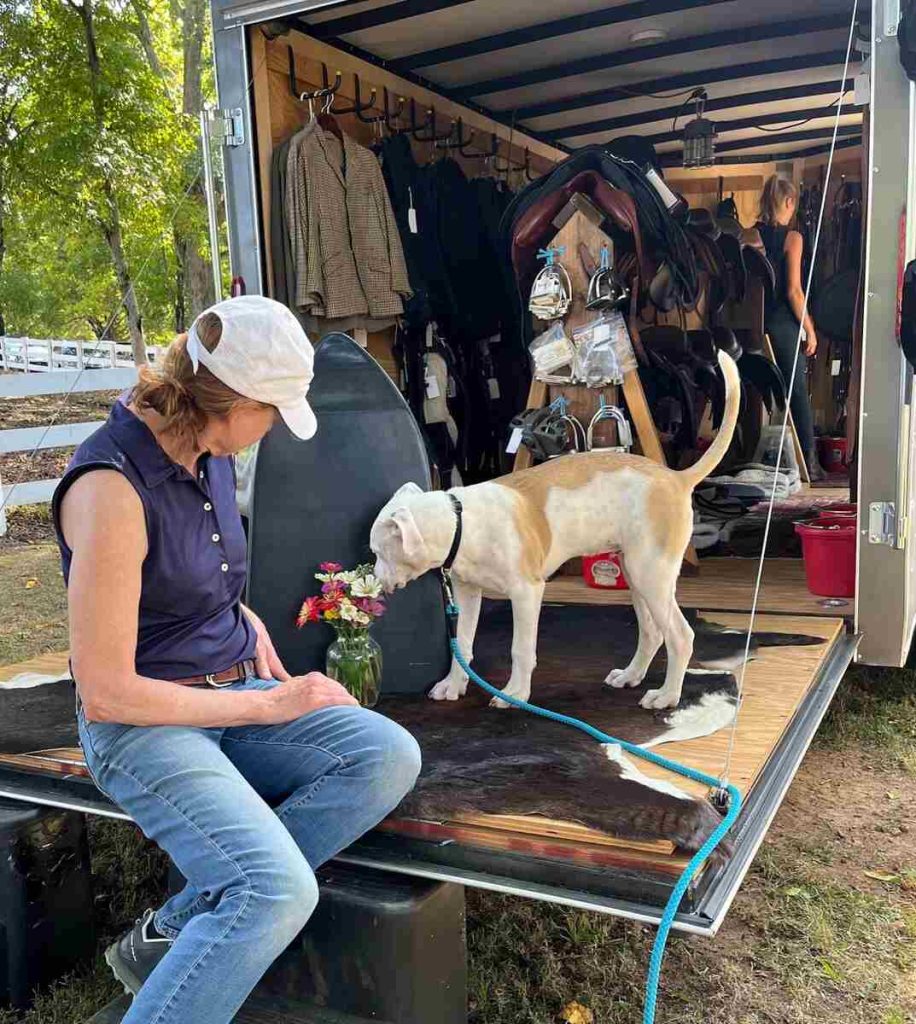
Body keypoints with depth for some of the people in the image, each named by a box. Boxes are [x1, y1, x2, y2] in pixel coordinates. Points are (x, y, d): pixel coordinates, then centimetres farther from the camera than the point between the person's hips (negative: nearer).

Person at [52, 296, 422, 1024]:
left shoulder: (210, 453, 3)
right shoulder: (112, 487, -22)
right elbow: (106, 692, -20)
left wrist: (242, 617, 6)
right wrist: (268, 705, -14)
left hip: (233, 694, 8)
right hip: (144, 723, -8)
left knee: (389, 755, -16)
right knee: (280, 890, -29)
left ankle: (175, 930, -7)